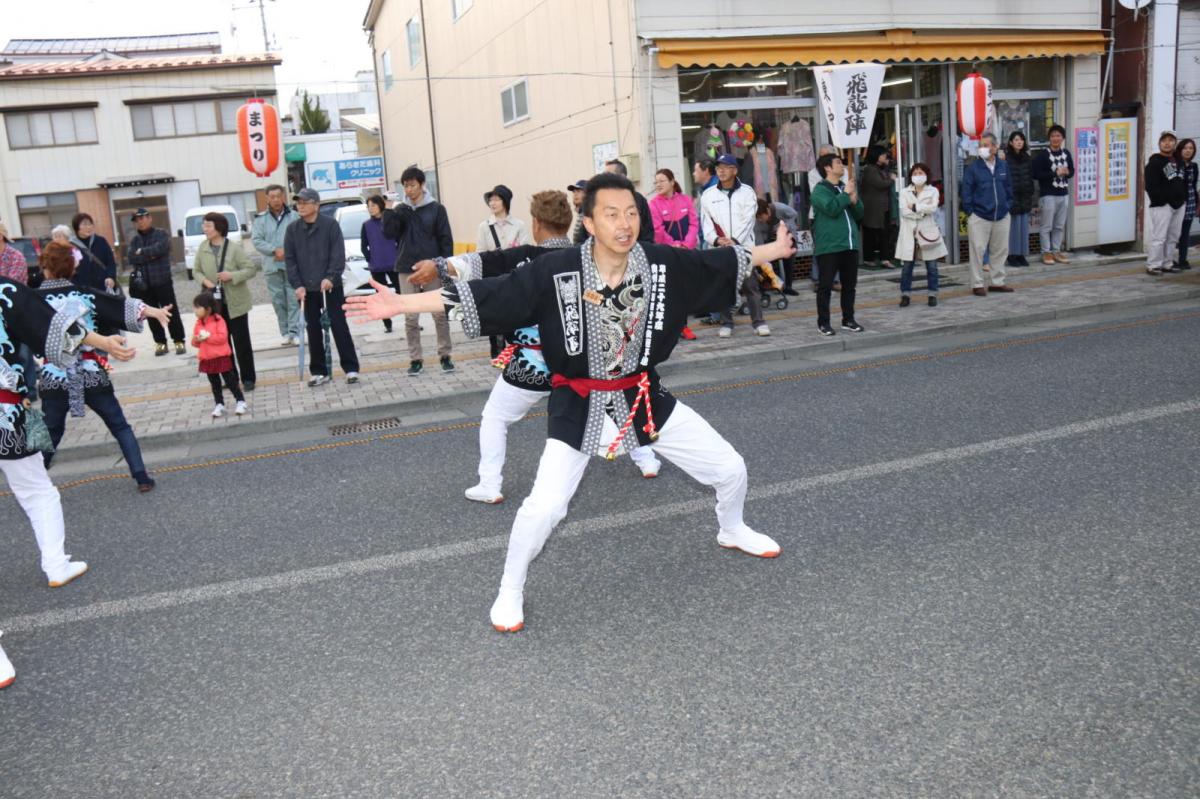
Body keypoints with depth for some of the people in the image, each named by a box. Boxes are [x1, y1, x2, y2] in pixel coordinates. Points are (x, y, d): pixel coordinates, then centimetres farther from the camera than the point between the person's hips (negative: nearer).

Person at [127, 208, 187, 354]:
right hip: (144, 284, 4)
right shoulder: (134, 240, 12)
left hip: (162, 281, -4)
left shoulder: (161, 234, 1)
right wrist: (150, 255, -13)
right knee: (152, 315, 7)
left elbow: (159, 248, -19)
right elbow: (131, 257, -4)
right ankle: (160, 342, 16)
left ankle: (179, 341, 8)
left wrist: (142, 252, -7)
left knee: (171, 313, -1)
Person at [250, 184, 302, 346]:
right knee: (278, 300, 6)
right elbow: (256, 240, -1)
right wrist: (275, 250, -12)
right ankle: (285, 332, 14)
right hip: (272, 266, 2)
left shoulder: (294, 216, 2)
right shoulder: (260, 219, 6)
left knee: (293, 299, -6)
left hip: (292, 264, -2)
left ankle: (294, 332, -4)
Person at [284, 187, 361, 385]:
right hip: (306, 289, 3)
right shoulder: (292, 229, 6)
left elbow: (338, 255, -8)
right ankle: (318, 371, 14)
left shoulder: (330, 224, -4)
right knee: (313, 330, 7)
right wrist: (297, 285, -6)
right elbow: (290, 259, 4)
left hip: (331, 286, -3)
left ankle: (351, 368, 4)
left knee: (339, 326, -1)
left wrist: (330, 277, -20)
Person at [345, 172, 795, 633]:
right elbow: (483, 295, -21)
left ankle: (732, 531, 45)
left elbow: (721, 262, 7)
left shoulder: (663, 263, -11)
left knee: (730, 469, 10)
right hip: (580, 403, -4)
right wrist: (400, 304, -25)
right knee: (543, 507, -17)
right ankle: (510, 591, 12)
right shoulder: (557, 271, -21)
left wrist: (776, 249, 16)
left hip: (642, 395, 4)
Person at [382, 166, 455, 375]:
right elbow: (389, 233, -3)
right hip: (407, 270, 2)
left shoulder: (436, 208, 0)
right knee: (410, 318, 2)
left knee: (440, 314, 3)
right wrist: (389, 211, -13)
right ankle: (415, 359, 10)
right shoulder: (400, 210, 7)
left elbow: (446, 239, -1)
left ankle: (445, 356, 14)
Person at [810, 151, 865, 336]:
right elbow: (831, 208, -22)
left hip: (850, 244, 7)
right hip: (828, 245, -7)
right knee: (826, 285, -2)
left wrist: (855, 200, -3)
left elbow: (860, 214, 15)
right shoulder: (820, 190, -5)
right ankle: (823, 322, 5)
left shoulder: (847, 187, 17)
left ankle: (848, 319, 21)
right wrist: (846, 194, -10)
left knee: (849, 284, 11)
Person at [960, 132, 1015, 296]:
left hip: (1002, 216, 4)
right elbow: (966, 191, -5)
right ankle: (977, 284, 5)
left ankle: (998, 282, 21)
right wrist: (969, 211, -8)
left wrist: (1008, 205, 8)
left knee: (1001, 250, 10)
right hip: (979, 217, -4)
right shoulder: (972, 168, -6)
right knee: (978, 250, -3)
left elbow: (1008, 187, 14)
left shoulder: (1003, 165, 6)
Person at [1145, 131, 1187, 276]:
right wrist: (1162, 201, -18)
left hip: (1179, 205, 8)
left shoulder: (1178, 161, 18)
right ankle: (1153, 265, -3)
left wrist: (1184, 200, 12)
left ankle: (1166, 263, 19)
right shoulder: (1154, 162, -8)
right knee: (1158, 237, -9)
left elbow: (1184, 183, 22)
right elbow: (1151, 186, -15)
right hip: (1162, 206, -8)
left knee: (1173, 237, 11)